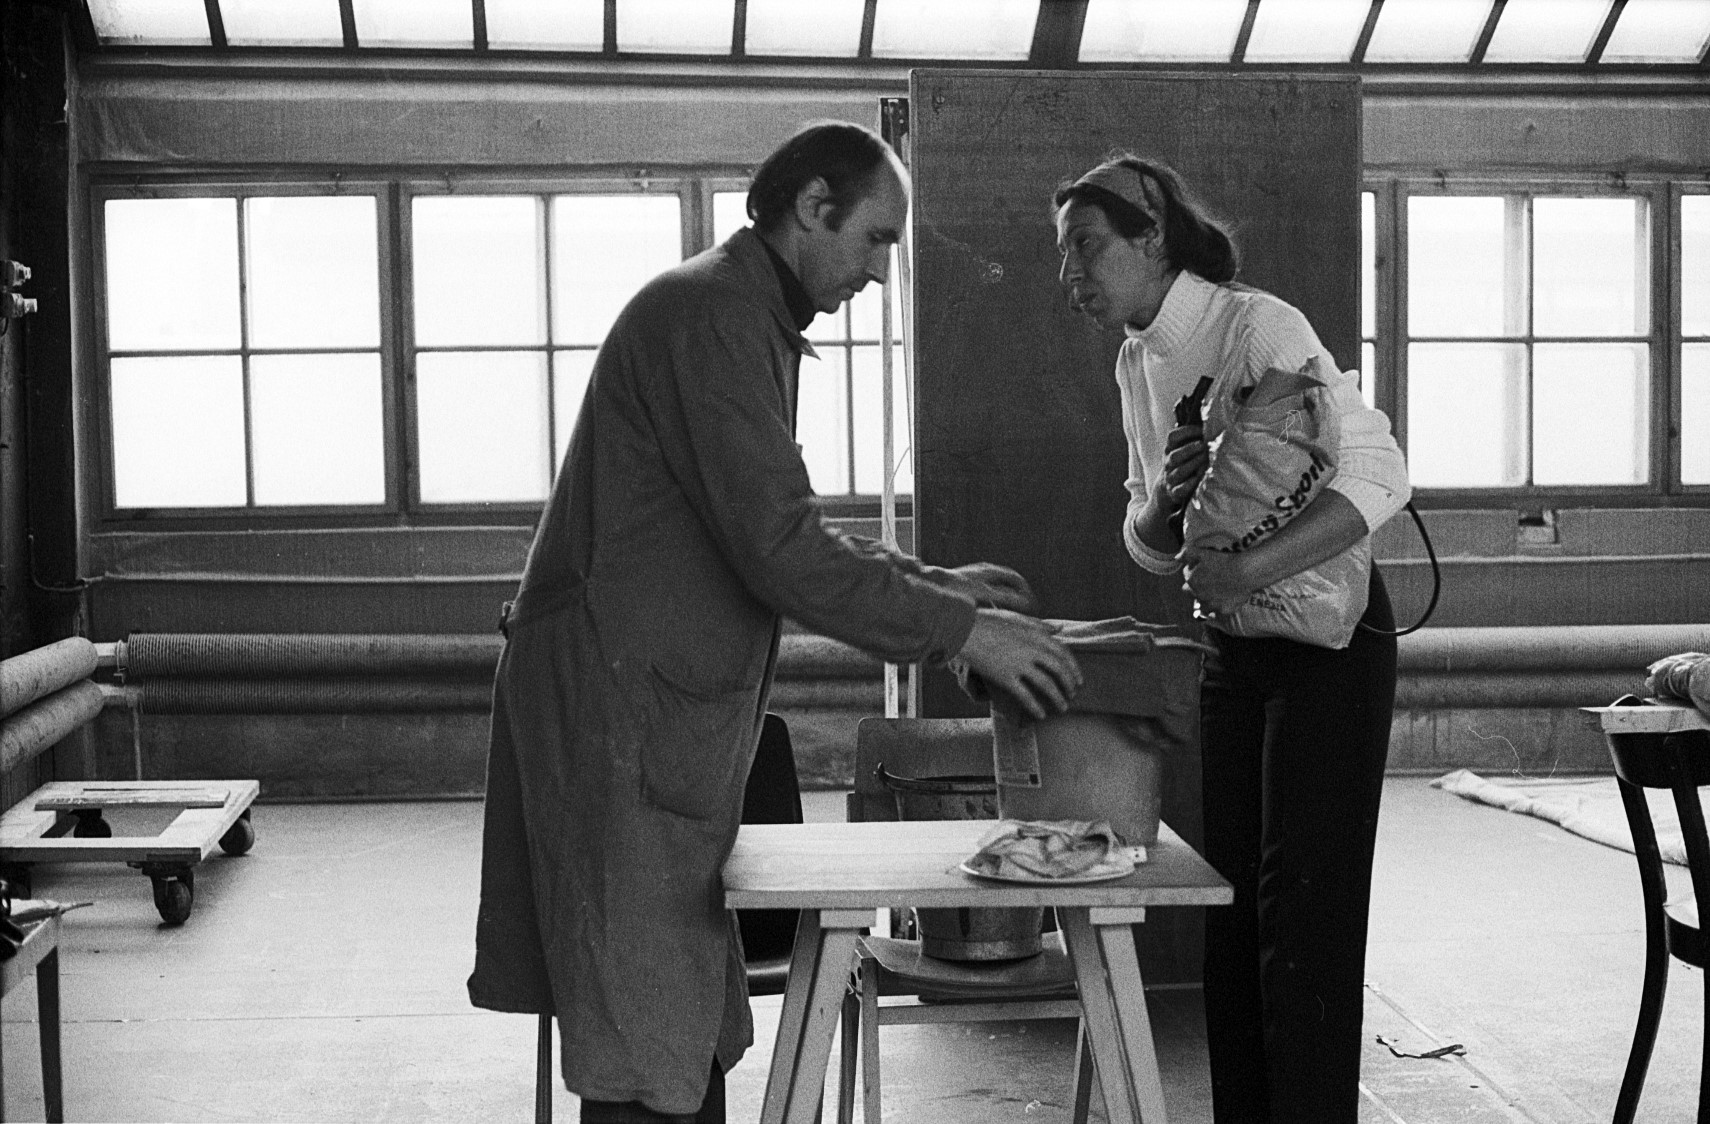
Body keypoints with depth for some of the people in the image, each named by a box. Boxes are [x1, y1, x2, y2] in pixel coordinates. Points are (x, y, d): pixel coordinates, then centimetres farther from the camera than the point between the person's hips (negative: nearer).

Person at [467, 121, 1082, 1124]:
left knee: (693, 1040, 15)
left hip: (669, 711, 11)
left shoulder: (744, 322, 20)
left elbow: (778, 530, 24)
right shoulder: (710, 314, -14)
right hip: (613, 704, -11)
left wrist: (936, 582, 14)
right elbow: (778, 548, -22)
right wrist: (958, 629, -17)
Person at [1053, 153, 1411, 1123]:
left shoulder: (1256, 326, -17)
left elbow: (1380, 475, -24)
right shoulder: (1138, 363, 8)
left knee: (1302, 907, -6)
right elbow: (1150, 547, 12)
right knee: (1234, 900, 11)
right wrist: (1164, 495, -11)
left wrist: (1250, 571, -33)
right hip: (1236, 646, 8)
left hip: (1328, 635, -8)